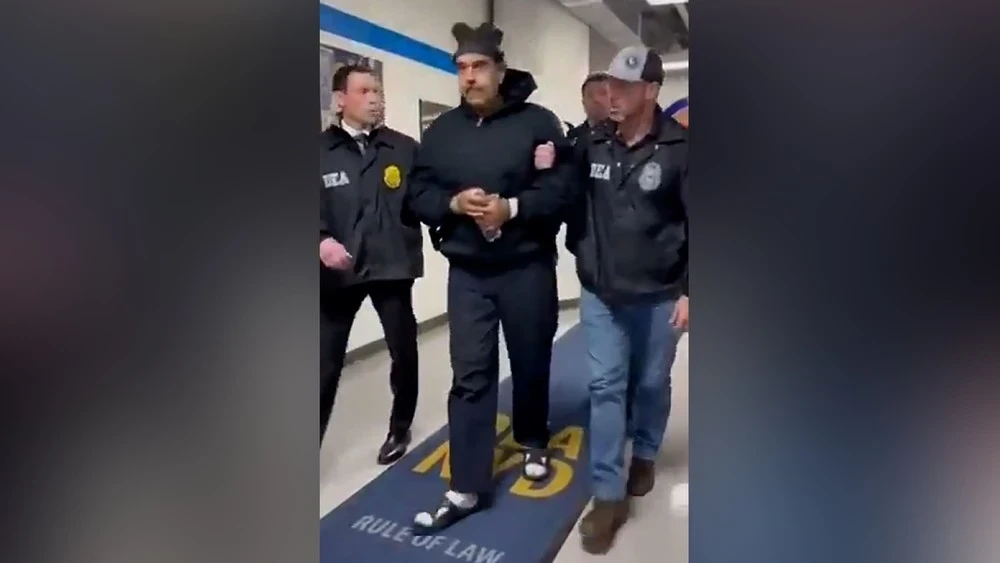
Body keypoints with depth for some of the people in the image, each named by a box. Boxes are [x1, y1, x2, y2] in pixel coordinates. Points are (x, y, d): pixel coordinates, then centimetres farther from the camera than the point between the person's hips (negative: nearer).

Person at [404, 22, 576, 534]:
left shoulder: (538, 122, -4)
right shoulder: (440, 131, 7)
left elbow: (563, 187, -10)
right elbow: (418, 194, 6)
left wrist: (512, 207, -23)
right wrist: (454, 204, -14)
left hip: (528, 269, -2)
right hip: (467, 274, 2)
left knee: (531, 365, 14)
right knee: (470, 376, 1)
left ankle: (533, 443, 41)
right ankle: (466, 489, 7)